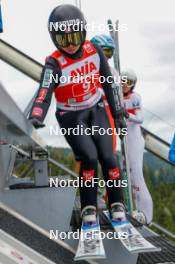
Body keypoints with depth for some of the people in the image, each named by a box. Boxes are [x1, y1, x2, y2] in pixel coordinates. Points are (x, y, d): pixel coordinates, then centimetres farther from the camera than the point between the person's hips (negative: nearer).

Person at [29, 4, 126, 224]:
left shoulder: (94, 51, -10)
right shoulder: (54, 64, -23)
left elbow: (107, 83, 4)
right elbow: (44, 93, -38)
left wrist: (116, 113, 10)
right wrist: (36, 117, -58)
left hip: (96, 111, 3)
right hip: (72, 118, -3)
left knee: (108, 157, -8)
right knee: (89, 157, -20)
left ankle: (117, 205, 7)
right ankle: (89, 209, -6)